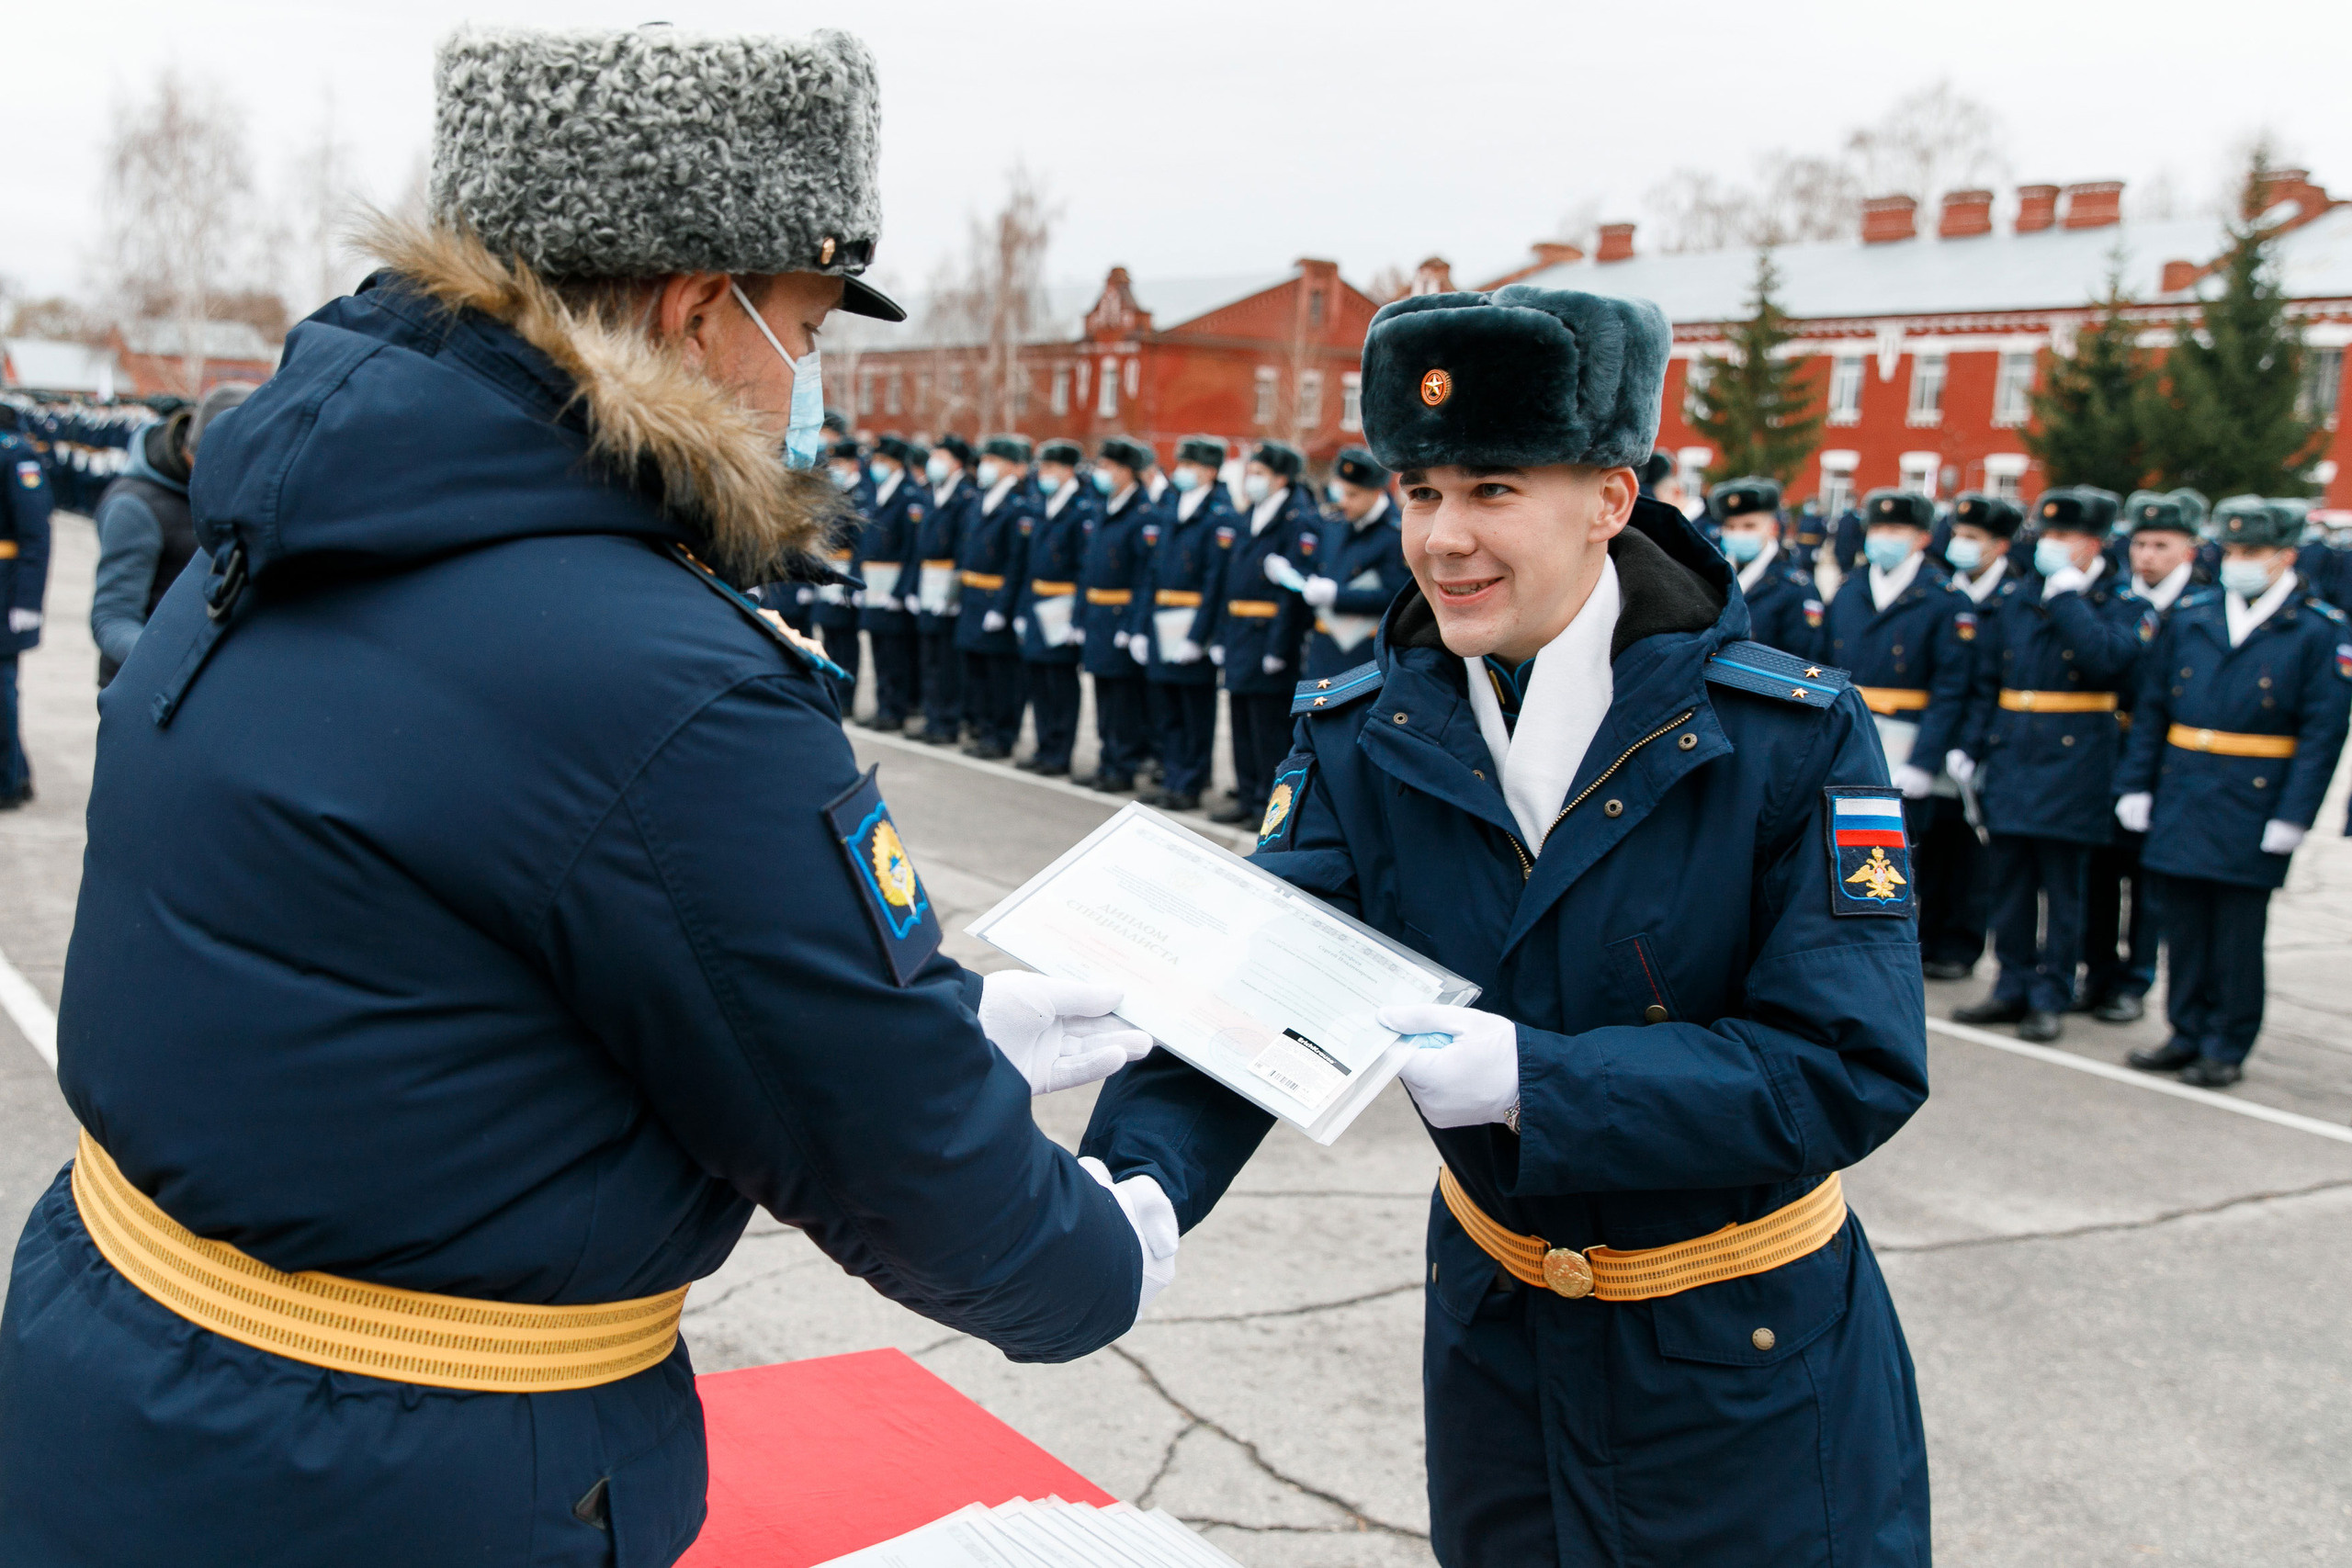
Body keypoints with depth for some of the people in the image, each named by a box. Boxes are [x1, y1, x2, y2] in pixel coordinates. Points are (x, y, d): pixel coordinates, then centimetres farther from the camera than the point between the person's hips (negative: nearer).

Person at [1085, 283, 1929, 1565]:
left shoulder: (1793, 735, -18)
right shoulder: (1359, 738, -8)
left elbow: (1855, 1066, -22)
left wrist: (1533, 1078, -33)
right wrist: (1145, 1175, -37)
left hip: (1753, 1365, -3)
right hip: (1498, 1334, 3)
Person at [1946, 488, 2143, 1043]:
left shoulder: (2119, 604, -1)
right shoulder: (2019, 600, 12)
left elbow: (2108, 658, -22)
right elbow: (1986, 681, 15)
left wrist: (2067, 597, -18)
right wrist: (1970, 745, 8)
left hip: (2074, 761, -5)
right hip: (2011, 759, 5)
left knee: (2062, 886, 2)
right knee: (2009, 881, 9)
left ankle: (2051, 999, 10)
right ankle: (2013, 988, 19)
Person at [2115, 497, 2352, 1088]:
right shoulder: (2188, 616, 8)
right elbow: (2151, 708, 10)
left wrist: (2293, 816, -13)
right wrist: (2136, 784, 5)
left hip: (2254, 799, -4)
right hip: (2181, 794, 4)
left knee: (2237, 927, 3)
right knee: (2183, 920, 10)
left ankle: (2227, 1047, 14)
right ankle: (2187, 1033, 23)